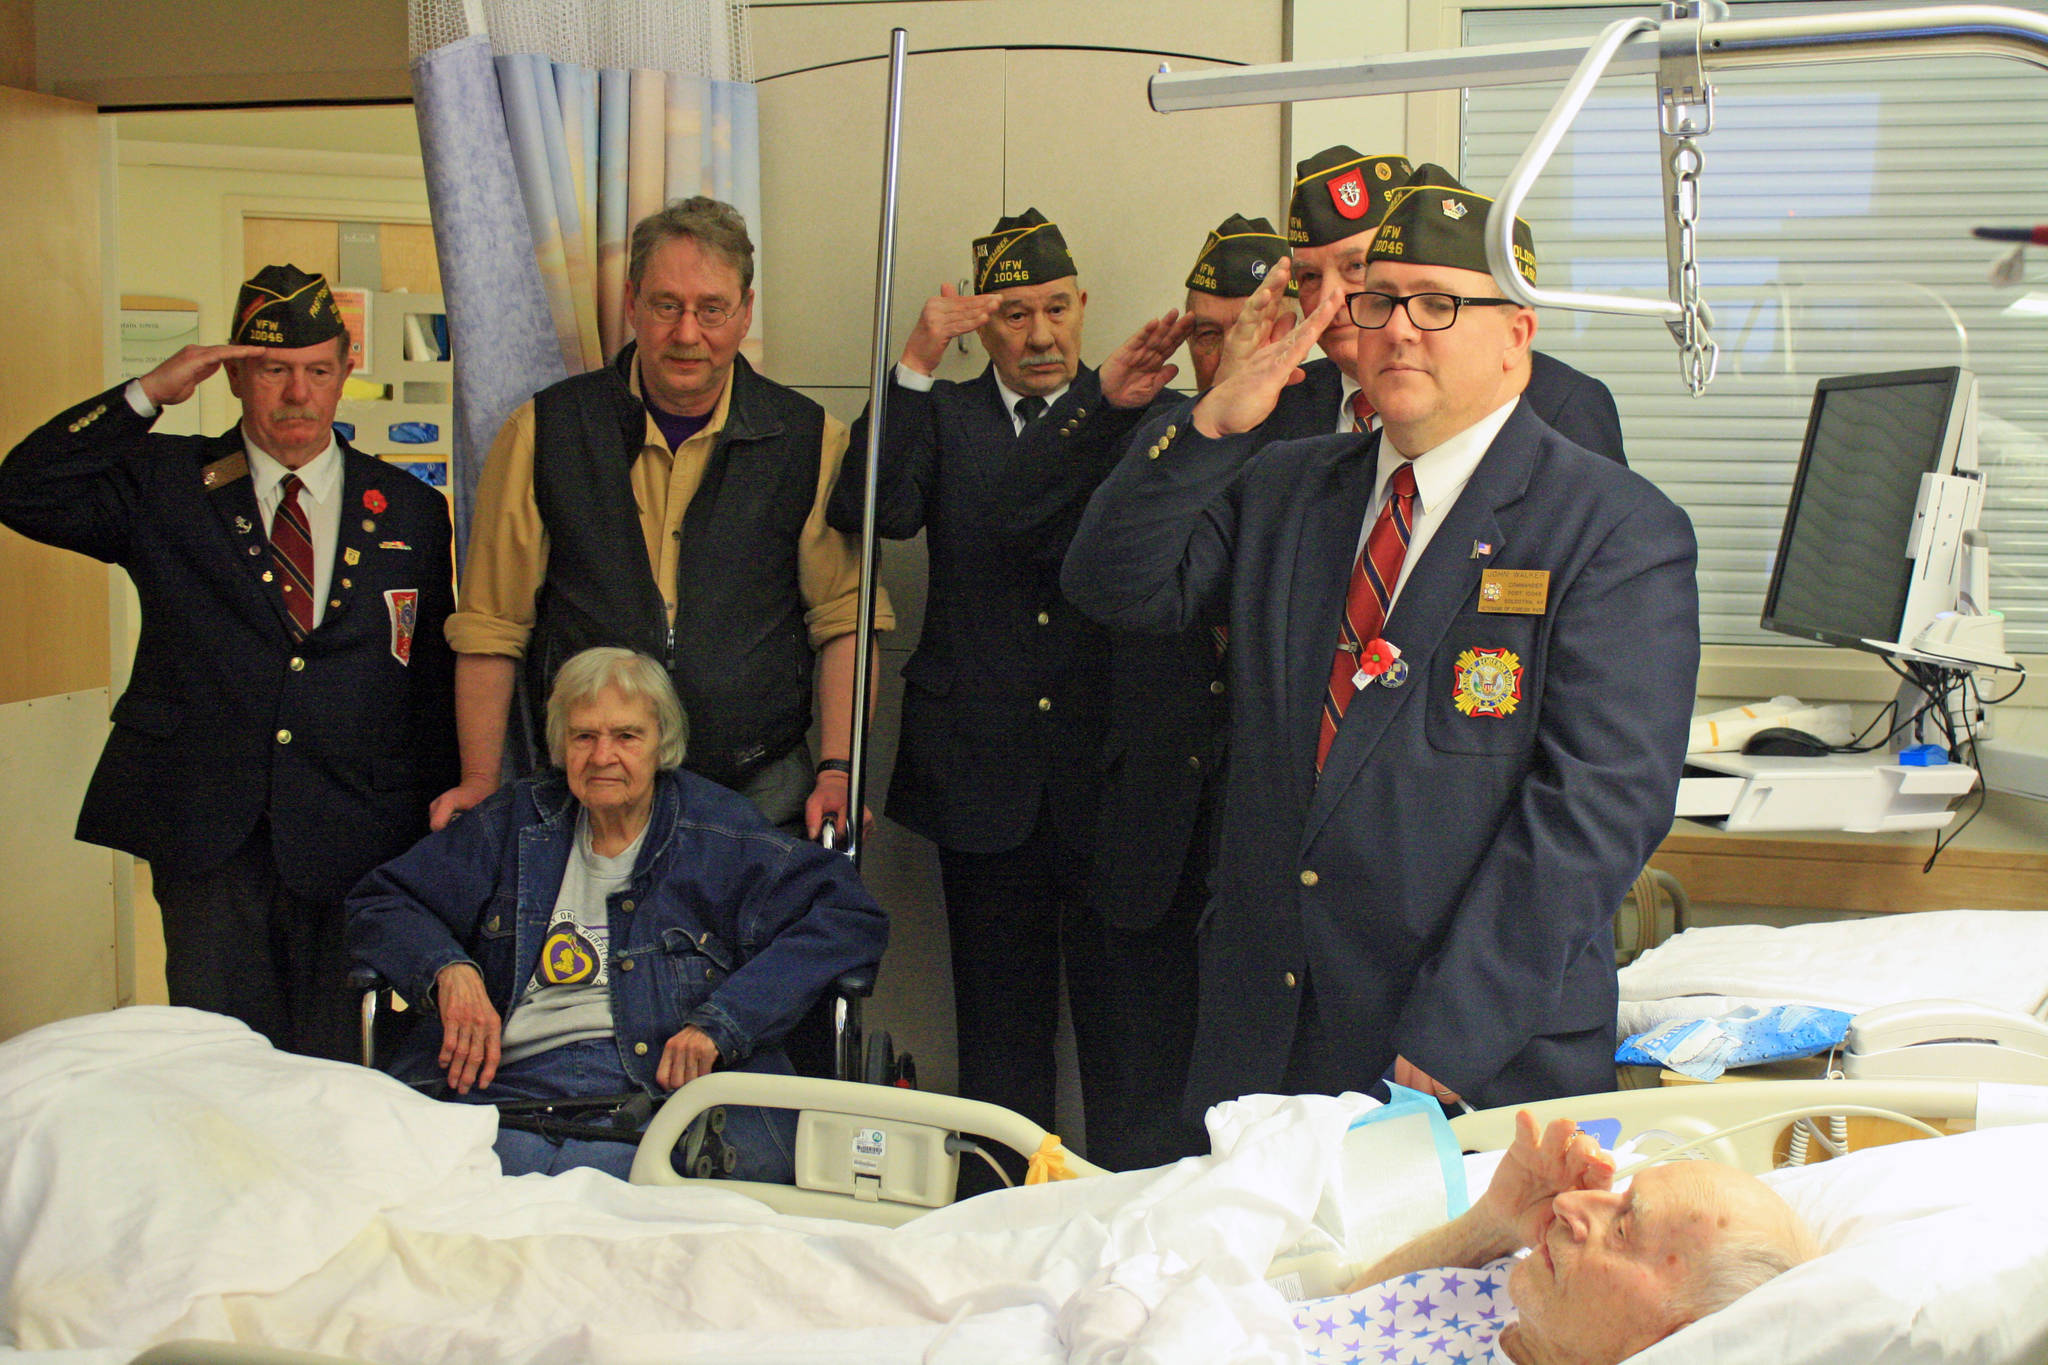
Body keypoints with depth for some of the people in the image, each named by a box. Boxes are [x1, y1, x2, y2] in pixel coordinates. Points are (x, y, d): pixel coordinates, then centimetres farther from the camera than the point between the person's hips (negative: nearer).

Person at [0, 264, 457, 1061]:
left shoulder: (408, 511, 11)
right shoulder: (166, 486, 8)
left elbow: (437, 679, 12)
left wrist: (439, 836, 7)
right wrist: (146, 395, -11)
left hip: (347, 842, 1)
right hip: (207, 840, -1)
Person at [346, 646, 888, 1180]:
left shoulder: (721, 834, 10)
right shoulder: (514, 824, 21)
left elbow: (852, 917, 2)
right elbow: (381, 904, 24)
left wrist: (720, 1026, -8)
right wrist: (448, 970, 0)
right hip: (507, 1086, 1)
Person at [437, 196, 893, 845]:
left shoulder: (810, 440, 1)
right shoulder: (544, 432, 1)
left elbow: (846, 618, 3)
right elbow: (491, 625, 4)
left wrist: (837, 768, -8)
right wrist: (480, 783, 0)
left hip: (761, 792, 0)